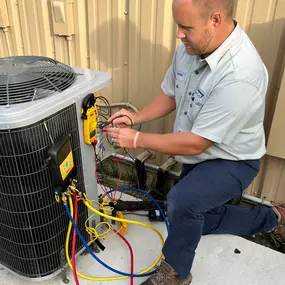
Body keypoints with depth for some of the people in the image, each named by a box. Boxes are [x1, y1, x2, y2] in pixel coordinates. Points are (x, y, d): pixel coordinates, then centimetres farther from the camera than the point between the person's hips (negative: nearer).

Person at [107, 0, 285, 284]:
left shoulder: (240, 76, -36)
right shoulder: (190, 47, -12)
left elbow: (195, 143, -32)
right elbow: (170, 95, 4)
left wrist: (137, 139, -25)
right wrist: (136, 117, -10)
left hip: (232, 161, -8)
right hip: (198, 156, 8)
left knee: (181, 200, -34)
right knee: (199, 220, 23)